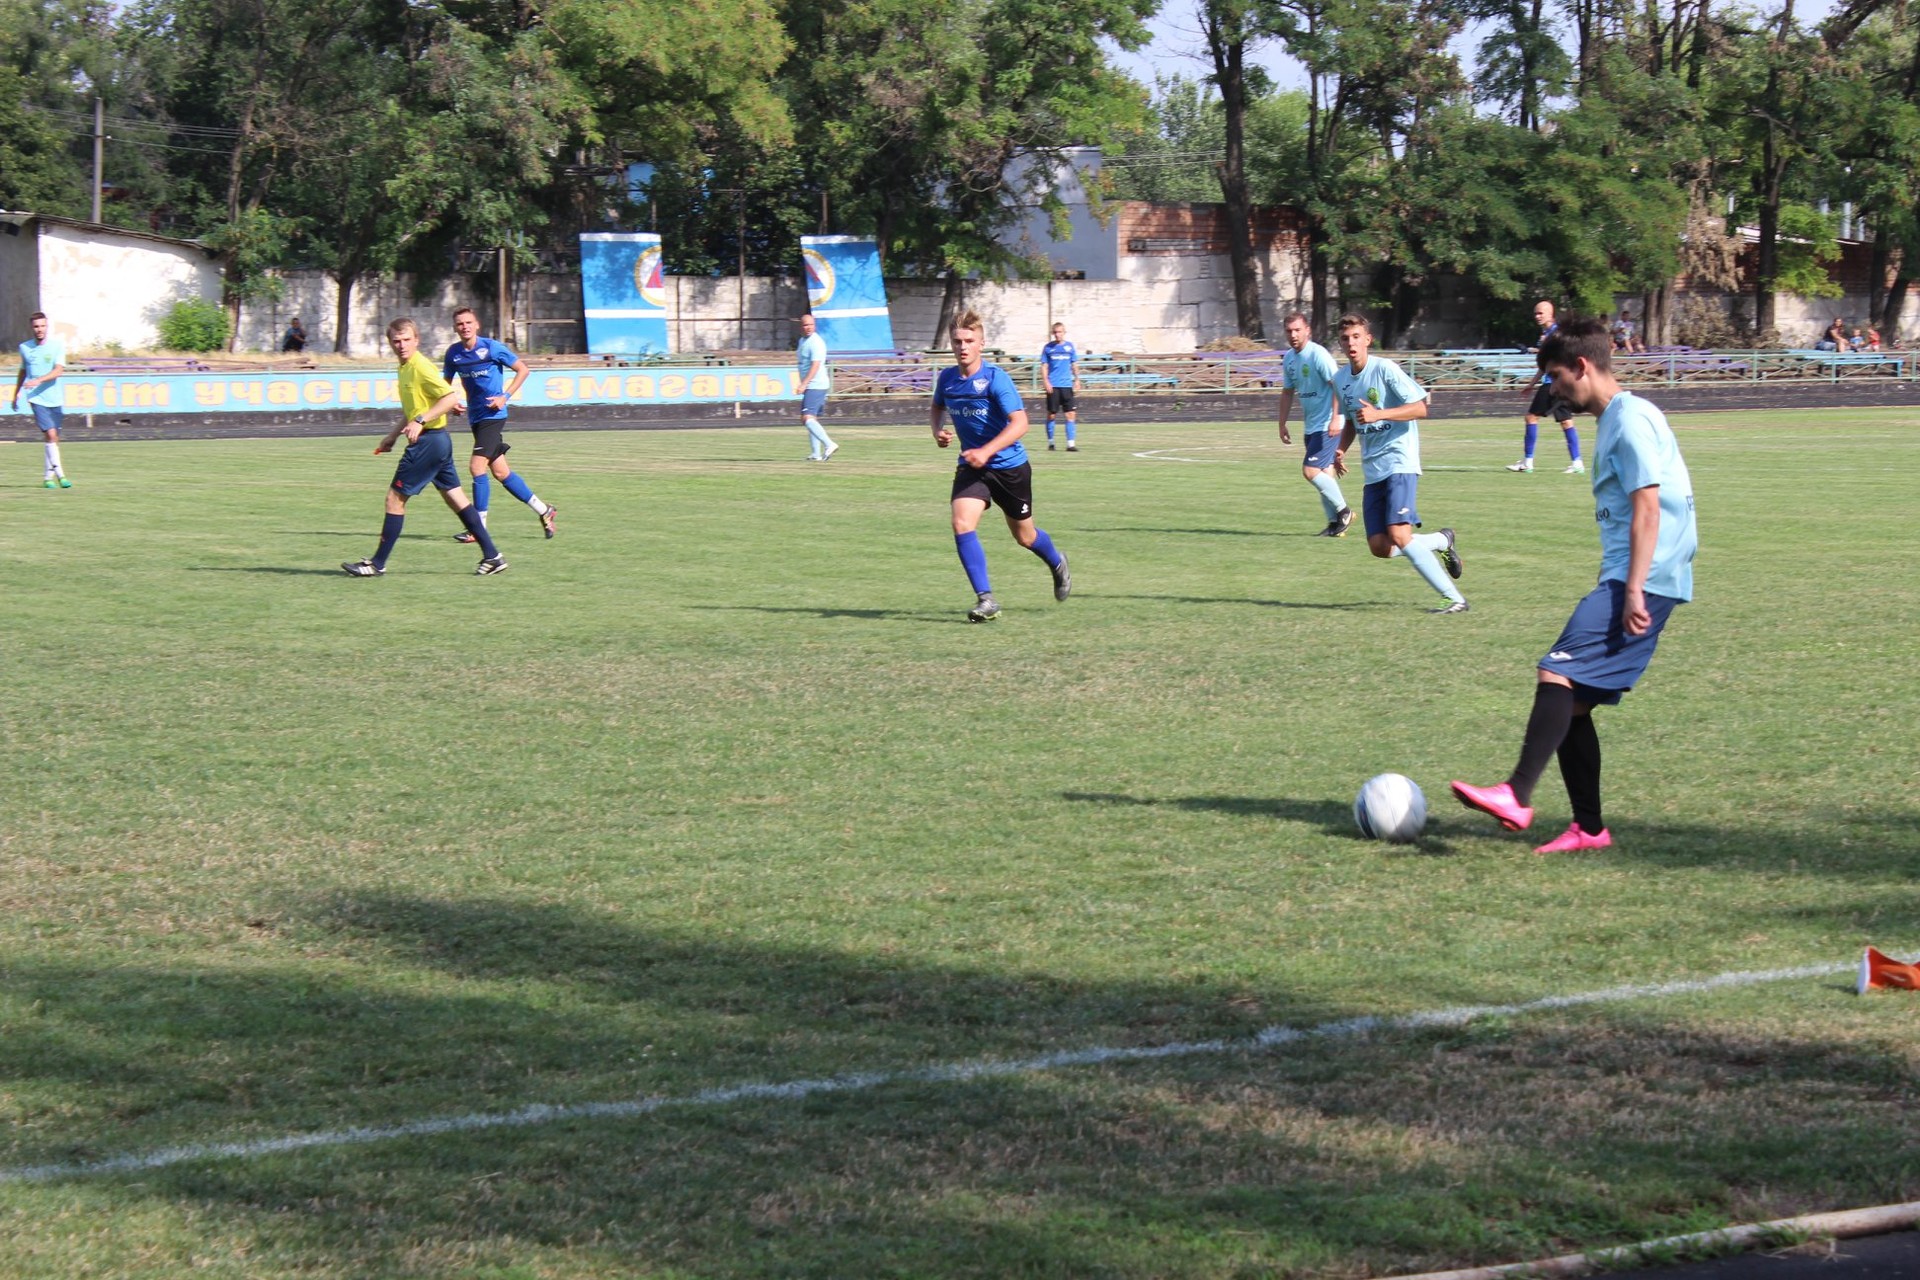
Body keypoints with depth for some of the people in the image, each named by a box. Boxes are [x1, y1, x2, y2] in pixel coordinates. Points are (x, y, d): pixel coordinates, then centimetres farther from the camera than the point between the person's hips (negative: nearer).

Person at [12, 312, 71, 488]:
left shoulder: (57, 345, -2)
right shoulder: (24, 347, 5)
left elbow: (58, 370, -14)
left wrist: (39, 380, -28)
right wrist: (16, 395, 26)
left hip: (54, 397, 1)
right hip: (37, 399, -1)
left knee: (53, 438, 6)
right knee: (50, 434, -16)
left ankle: (49, 476, 20)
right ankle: (60, 474, -14)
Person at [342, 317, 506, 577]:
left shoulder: (421, 368, -16)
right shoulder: (405, 368, 14)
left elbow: (451, 397, -25)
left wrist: (420, 421, -28)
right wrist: (393, 435, 25)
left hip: (428, 441, -10)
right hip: (438, 441, 10)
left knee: (395, 498, -3)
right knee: (455, 497, 11)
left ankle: (377, 564, 4)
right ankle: (492, 556, 10)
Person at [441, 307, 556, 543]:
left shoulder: (492, 347, -10)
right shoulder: (453, 353, 3)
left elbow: (523, 370, -3)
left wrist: (506, 396, -12)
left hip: (493, 415, -6)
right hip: (475, 416, 6)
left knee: (477, 467, -16)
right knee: (500, 472, 9)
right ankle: (544, 511, 23)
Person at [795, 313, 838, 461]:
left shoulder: (816, 342, -14)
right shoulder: (802, 340, 16)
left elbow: (815, 365, -24)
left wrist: (804, 384, -31)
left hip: (815, 386, -10)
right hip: (810, 386, 10)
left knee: (807, 418, -19)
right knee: (811, 419, 12)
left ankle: (829, 445, -26)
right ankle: (816, 454, 15)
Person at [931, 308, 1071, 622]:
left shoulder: (996, 378, -20)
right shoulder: (946, 379, -3)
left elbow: (1020, 422, -27)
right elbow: (937, 408, 20)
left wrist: (987, 451, -37)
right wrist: (938, 431, -2)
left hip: (1010, 466, -4)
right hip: (971, 466, 4)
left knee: (1024, 536, 13)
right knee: (962, 525, -20)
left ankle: (1058, 564, 47)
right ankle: (985, 599, -16)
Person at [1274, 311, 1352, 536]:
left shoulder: (1317, 354, -15)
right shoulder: (1288, 358, 10)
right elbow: (1288, 392, 21)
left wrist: (1335, 418, -28)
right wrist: (1282, 424, 19)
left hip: (1328, 425, -8)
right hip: (1311, 425, 8)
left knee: (1310, 470, -15)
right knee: (1324, 473, 8)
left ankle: (1343, 511, -1)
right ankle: (1335, 524, 14)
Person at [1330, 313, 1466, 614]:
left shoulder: (1385, 369, -10)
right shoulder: (1340, 379, 10)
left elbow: (1420, 408, -14)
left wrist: (1378, 414, -25)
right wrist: (1341, 449, 7)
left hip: (1399, 462, -7)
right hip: (1372, 470, 7)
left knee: (1399, 535, -22)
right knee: (1380, 547, -1)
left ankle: (1455, 599, -18)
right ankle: (1442, 542, 24)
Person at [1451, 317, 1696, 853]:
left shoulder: (1631, 418, -10)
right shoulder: (1614, 421, 21)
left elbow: (1647, 505, -17)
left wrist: (1634, 589, -22)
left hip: (1644, 582, -10)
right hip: (1624, 582, 10)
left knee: (1558, 673, -21)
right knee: (1571, 703, 7)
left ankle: (1517, 797, -29)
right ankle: (1589, 827, 10)